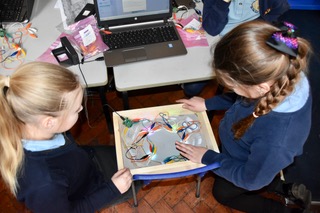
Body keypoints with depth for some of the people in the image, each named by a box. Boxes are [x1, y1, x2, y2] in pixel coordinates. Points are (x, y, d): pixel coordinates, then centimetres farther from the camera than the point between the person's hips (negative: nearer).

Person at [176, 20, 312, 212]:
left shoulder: (276, 140, -50)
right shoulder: (280, 76, -32)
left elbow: (251, 179, -27)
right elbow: (242, 98, -7)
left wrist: (208, 157, -17)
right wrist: (208, 104, -3)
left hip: (255, 168, -6)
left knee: (223, 193, 28)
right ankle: (285, 190, 30)